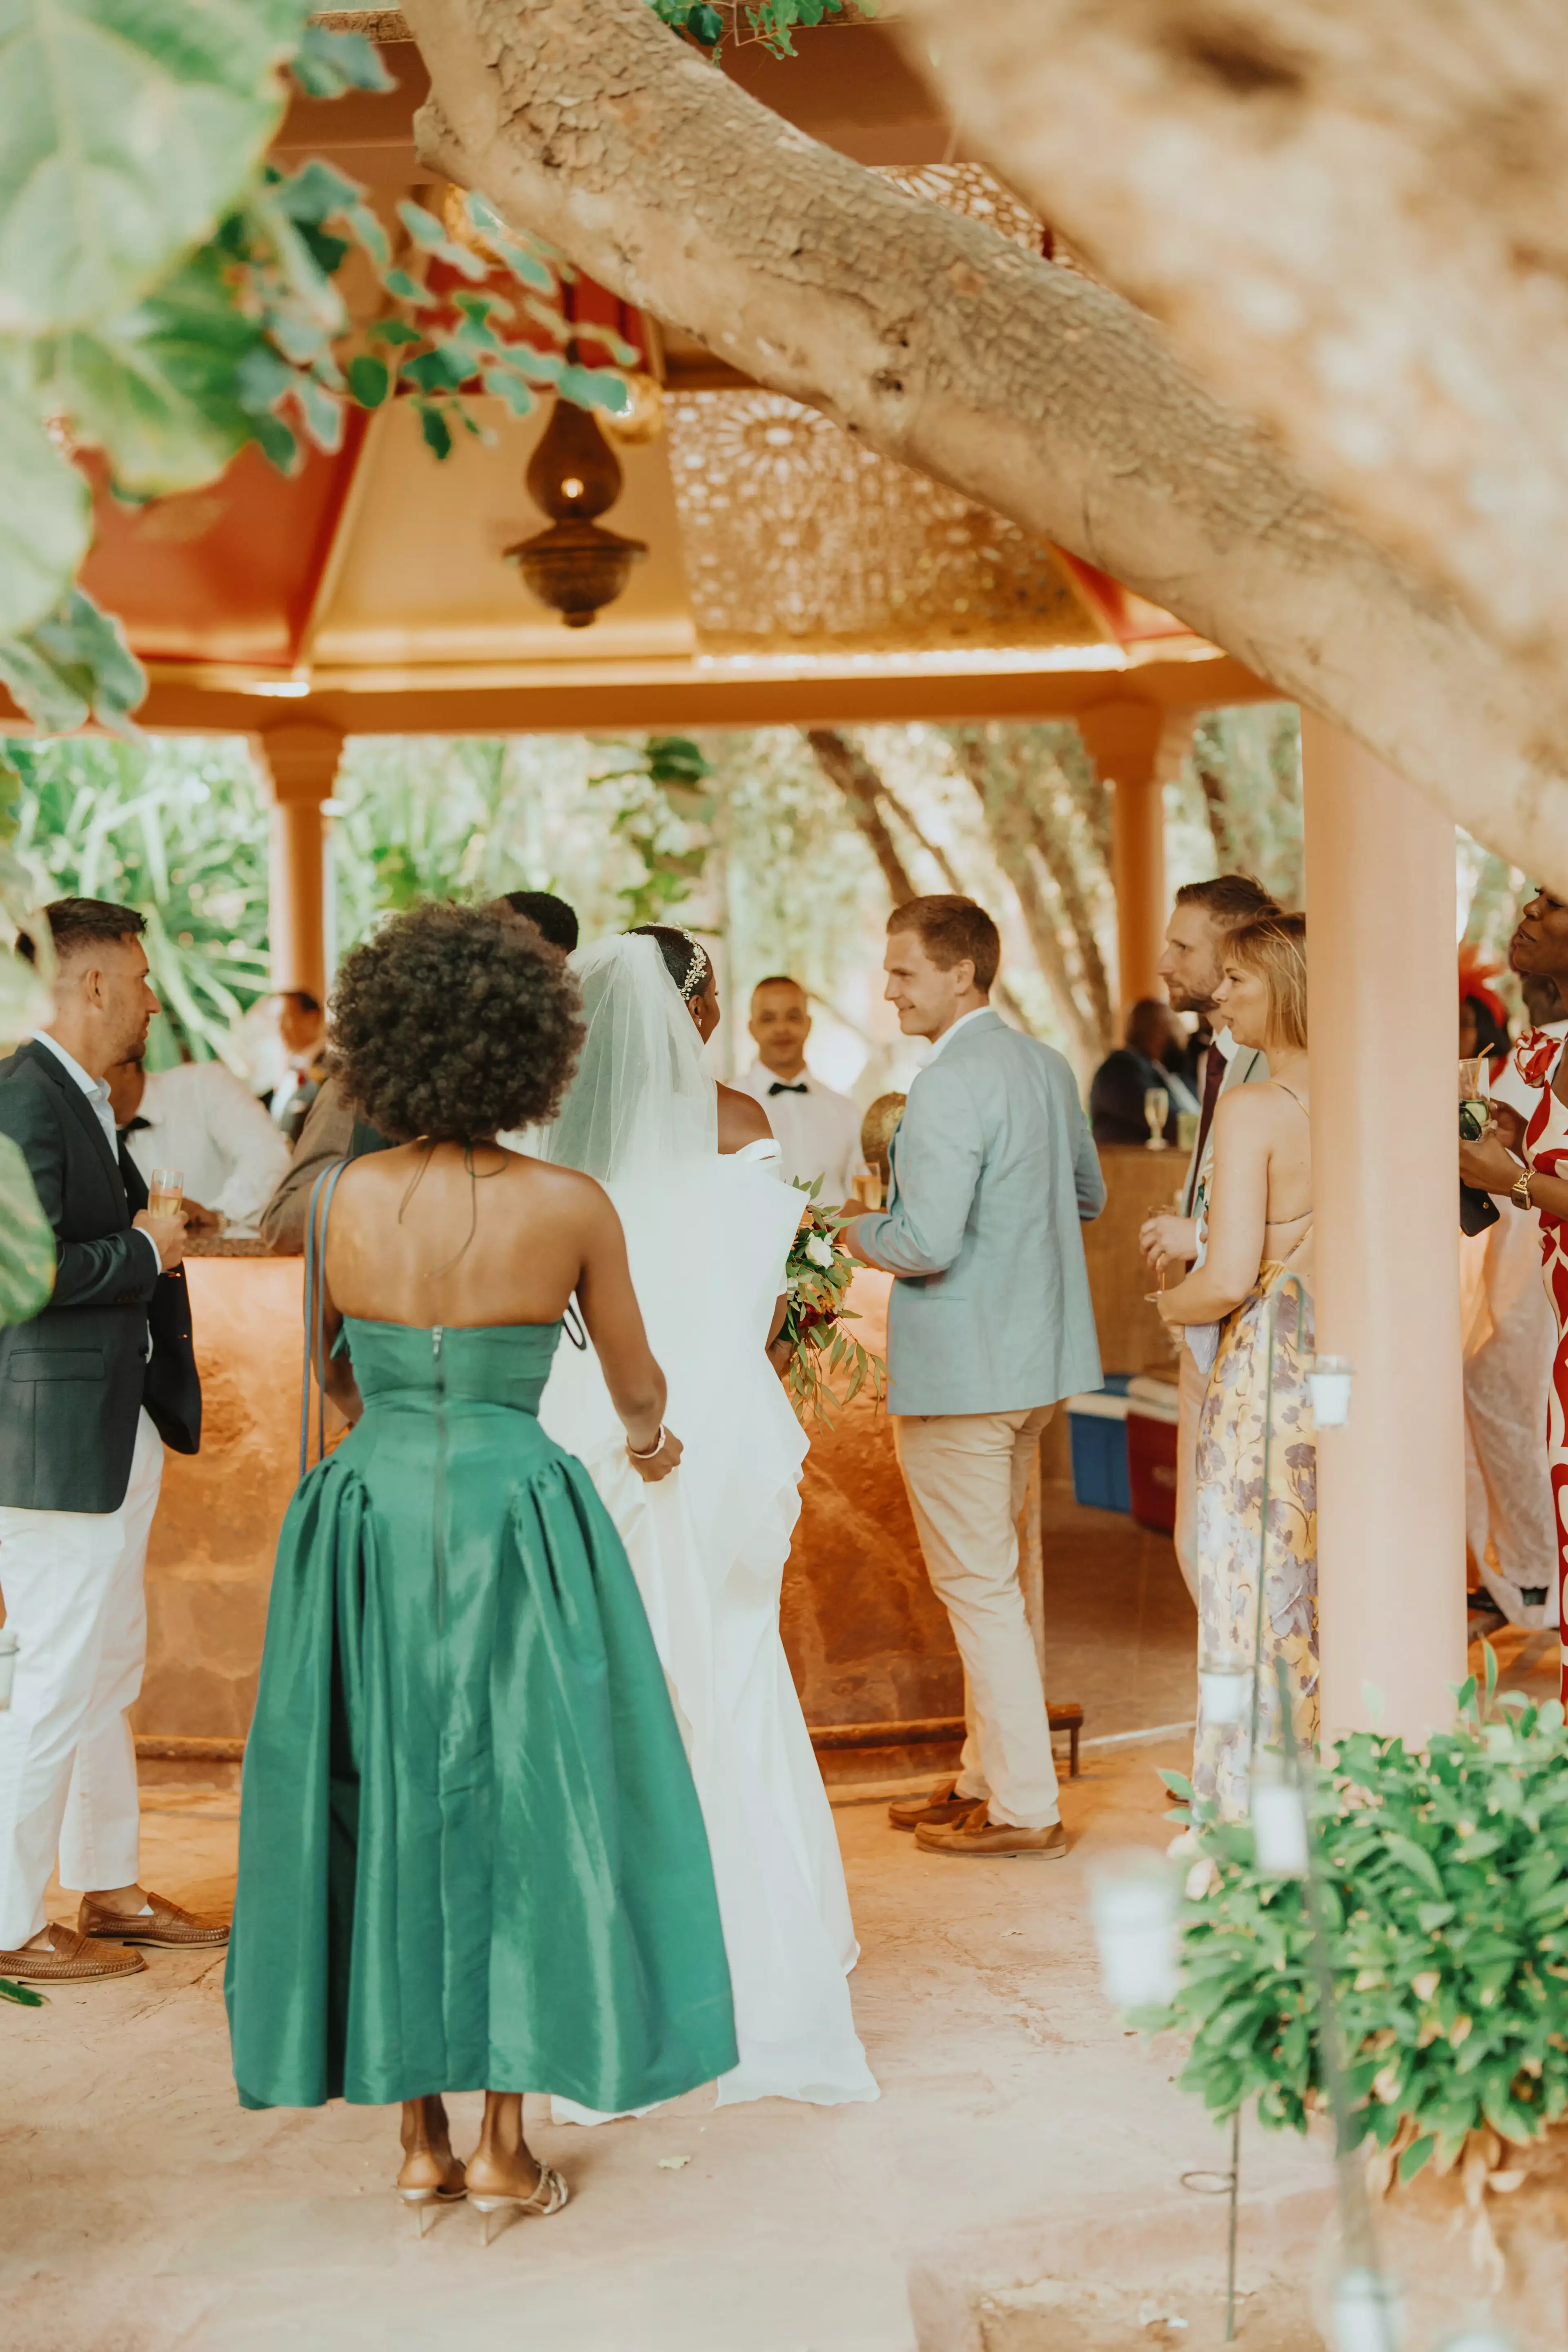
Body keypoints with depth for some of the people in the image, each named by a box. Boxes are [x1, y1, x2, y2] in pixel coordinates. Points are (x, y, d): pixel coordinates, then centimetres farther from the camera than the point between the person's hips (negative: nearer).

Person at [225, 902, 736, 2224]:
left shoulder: (341, 1202, -2)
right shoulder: (571, 1209, -7)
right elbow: (637, 1383, 8)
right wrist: (649, 1440, 32)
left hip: (369, 1510, 2)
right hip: (518, 1515, -2)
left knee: (383, 1806, 13)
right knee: (519, 1806, 8)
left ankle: (420, 2136, 21)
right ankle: (506, 2146, 12)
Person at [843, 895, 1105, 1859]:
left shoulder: (948, 1088, -21)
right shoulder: (1046, 1065, 7)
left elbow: (927, 1245, -25)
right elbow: (1089, 1196, 19)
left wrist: (859, 1230, -6)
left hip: (960, 1372, -9)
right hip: (1036, 1358, 9)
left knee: (979, 1587, 0)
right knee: (998, 1579, 19)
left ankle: (1024, 1807, 7)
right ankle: (990, 1775, 29)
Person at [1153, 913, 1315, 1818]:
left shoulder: (1254, 1109, -15)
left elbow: (1228, 1280, -20)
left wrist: (1171, 1302, 2)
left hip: (1268, 1379, -6)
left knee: (1256, 1602, 4)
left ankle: (1256, 1819, 12)